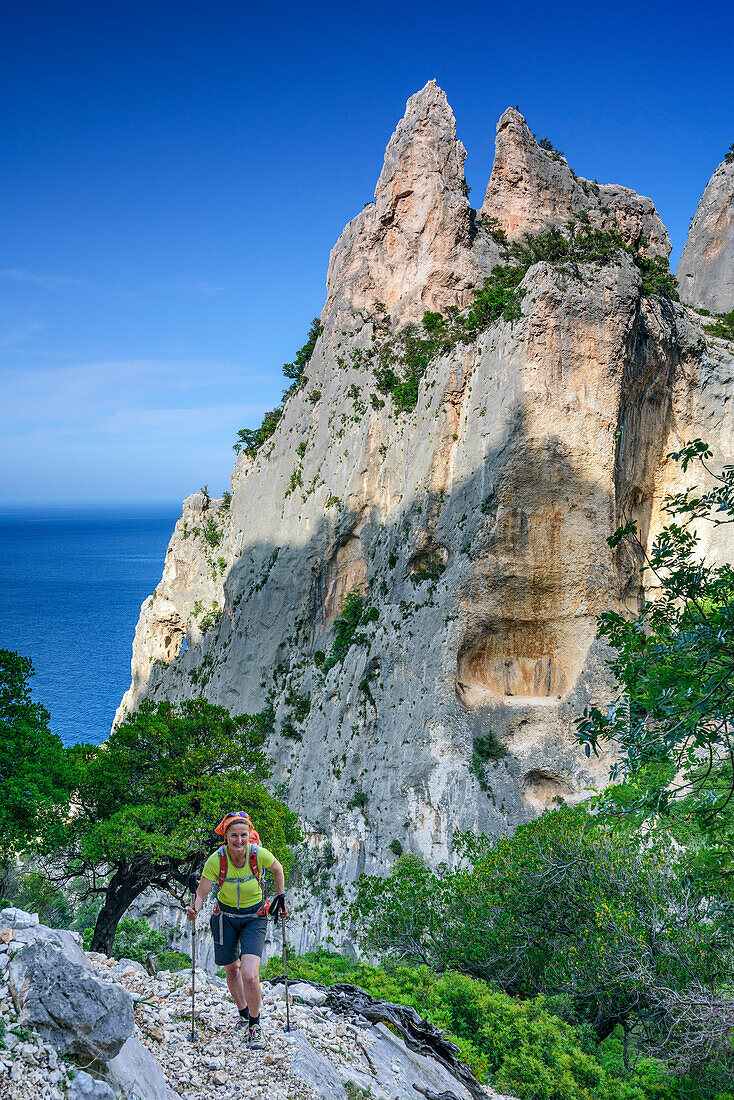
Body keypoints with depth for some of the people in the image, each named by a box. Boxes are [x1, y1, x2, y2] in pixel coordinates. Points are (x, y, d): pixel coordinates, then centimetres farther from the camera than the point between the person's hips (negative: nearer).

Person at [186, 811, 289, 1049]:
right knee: (232, 971, 15)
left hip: (254, 919, -2)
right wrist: (195, 909, -35)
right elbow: (202, 892, -15)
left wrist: (281, 898, 2)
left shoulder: (260, 855, -22)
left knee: (249, 975, -16)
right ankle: (243, 1013, 43)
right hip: (226, 918, 2)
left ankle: (255, 1025, 7)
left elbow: (277, 869, 1)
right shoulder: (216, 860, -22)